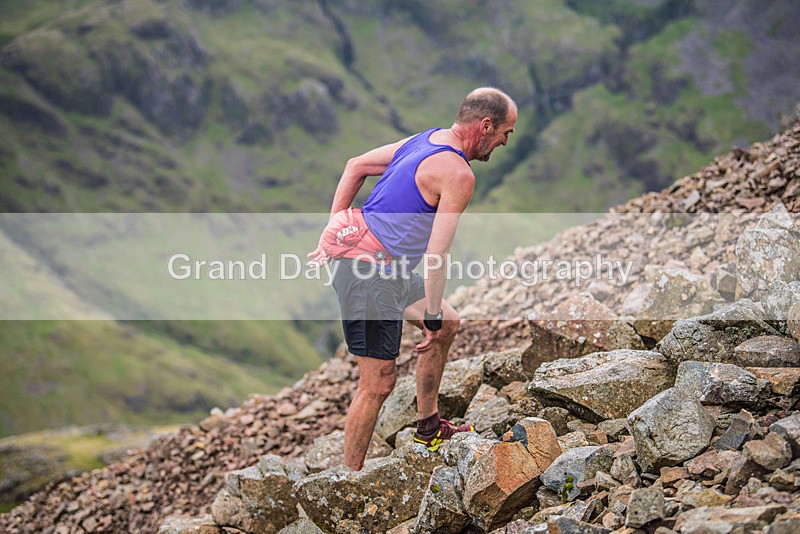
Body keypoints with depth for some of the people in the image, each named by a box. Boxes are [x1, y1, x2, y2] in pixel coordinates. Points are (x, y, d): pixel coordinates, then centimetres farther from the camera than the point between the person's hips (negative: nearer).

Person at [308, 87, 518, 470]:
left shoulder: (426, 139, 11)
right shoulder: (458, 174, -17)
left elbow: (356, 166, 17)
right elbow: (436, 255, -19)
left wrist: (332, 233, 15)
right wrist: (431, 316, -9)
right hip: (370, 276, -10)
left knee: (448, 323, 22)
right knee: (378, 383, -4)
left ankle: (428, 426, 32)